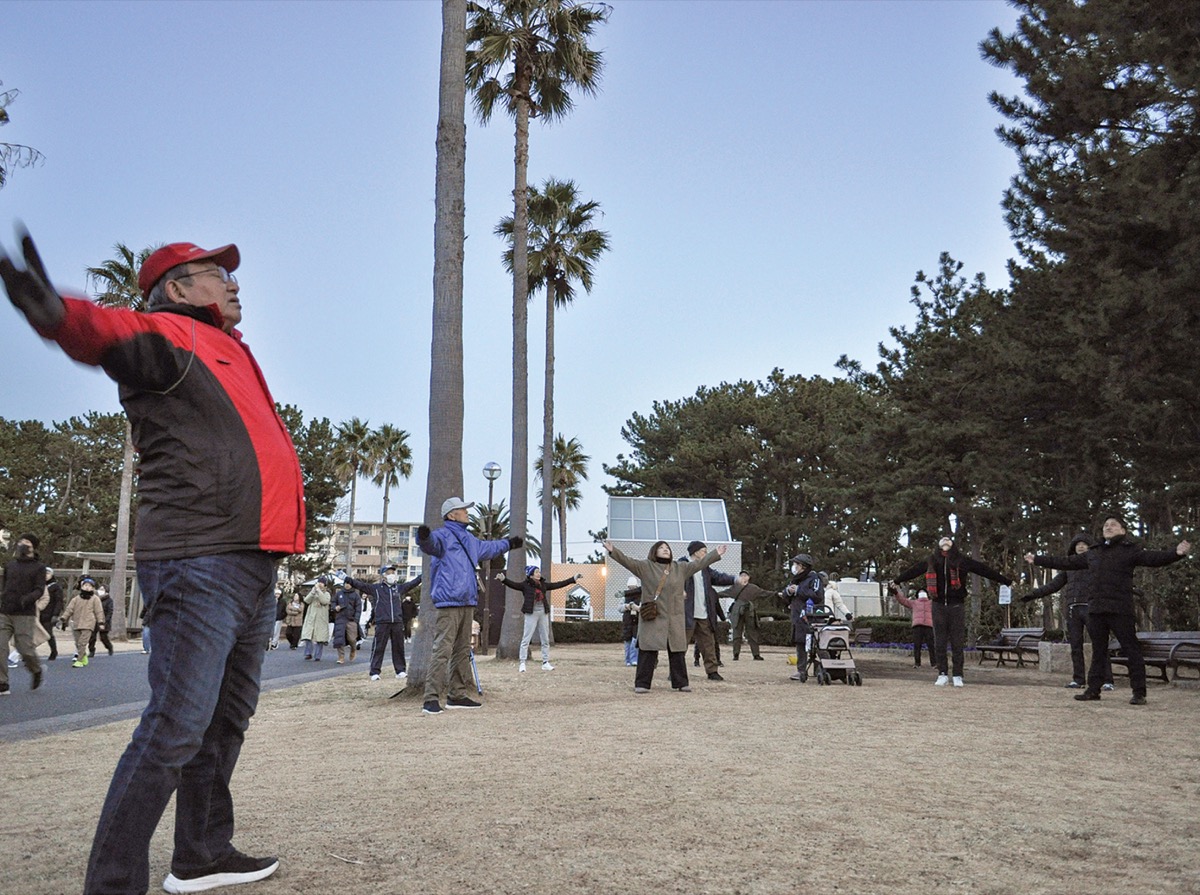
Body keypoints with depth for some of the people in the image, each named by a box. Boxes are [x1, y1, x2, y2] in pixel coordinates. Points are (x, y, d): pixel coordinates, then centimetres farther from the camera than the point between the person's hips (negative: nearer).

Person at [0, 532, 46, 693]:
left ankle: (36, 671, 23)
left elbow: (39, 589, -7)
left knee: (25, 648, -6)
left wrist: (28, 599, -26)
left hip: (24, 615, -4)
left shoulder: (38, 567, 2)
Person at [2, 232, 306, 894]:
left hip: (255, 567, 10)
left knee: (225, 721, 17)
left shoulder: (227, 353, 23)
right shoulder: (170, 333, -4)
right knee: (176, 728, -11)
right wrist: (58, 313, -46)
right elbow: (112, 330, -27)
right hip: (200, 567, -10)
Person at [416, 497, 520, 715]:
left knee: (463, 650, 14)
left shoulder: (469, 539, 22)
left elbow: (488, 548, 42)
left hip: (467, 603, 10)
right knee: (442, 650, -13)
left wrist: (509, 543, 54)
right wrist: (424, 537, -55)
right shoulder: (443, 535, -7)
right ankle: (431, 698, -13)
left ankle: (457, 695, 23)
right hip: (448, 602, -10)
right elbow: (431, 543, -31)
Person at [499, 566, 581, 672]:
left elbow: (558, 584, 17)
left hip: (543, 613, 6)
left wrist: (574, 579, 20)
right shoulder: (525, 585, -4)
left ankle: (545, 663, 17)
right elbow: (513, 584, -18)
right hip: (531, 613, -6)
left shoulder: (543, 584, 11)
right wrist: (503, 579, -38)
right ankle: (522, 663, -1)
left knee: (545, 640, 9)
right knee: (526, 639, -6)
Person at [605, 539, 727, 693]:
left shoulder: (681, 568, 12)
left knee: (677, 651, 9)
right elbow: (627, 561, -10)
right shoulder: (645, 567, 1)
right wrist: (613, 551, -24)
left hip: (675, 619, 4)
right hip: (652, 617, -4)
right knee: (648, 651, -4)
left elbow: (699, 563, 15)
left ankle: (681, 683, 21)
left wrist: (716, 554, 12)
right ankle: (642, 684, 3)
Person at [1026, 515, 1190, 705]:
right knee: (1097, 651, 12)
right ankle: (1093, 690, 18)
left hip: (1120, 610, -6)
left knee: (1132, 649, -3)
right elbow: (1066, 562, 25)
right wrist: (1038, 560, 27)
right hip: (1095, 610, 6)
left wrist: (1176, 554, -33)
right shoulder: (1093, 553, 18)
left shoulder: (1130, 550, 1)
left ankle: (1139, 692, 3)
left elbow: (1153, 558, -14)